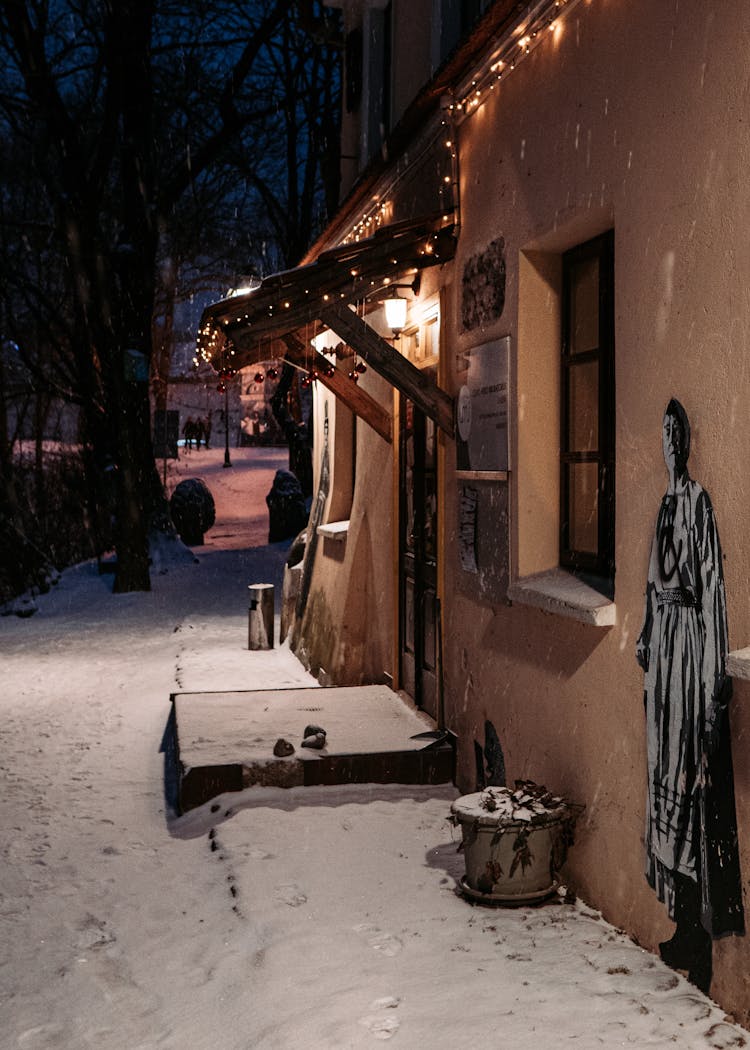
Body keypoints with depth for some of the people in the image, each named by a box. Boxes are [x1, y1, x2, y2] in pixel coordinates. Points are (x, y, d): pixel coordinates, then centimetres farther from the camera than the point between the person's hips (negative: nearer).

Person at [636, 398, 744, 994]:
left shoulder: (699, 501, -11)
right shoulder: (668, 504, 16)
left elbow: (713, 585, -15)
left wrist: (714, 671, -18)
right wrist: (647, 639, 23)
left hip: (691, 640, -9)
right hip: (666, 644, 9)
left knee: (694, 782, -5)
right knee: (669, 776, 12)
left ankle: (703, 935, 4)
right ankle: (685, 927, 24)